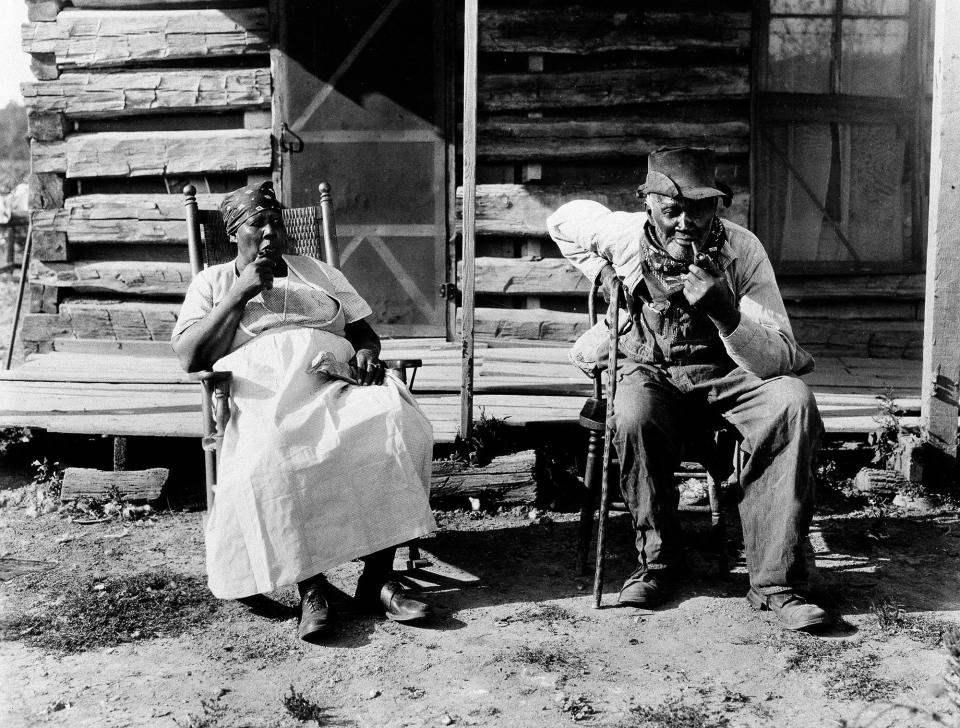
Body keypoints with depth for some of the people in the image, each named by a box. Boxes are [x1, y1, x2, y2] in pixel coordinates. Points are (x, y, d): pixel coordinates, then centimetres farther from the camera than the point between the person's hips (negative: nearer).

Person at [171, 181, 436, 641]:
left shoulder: (319, 272, 29)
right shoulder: (212, 282, 20)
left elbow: (364, 332, 24)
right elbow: (189, 357, 5)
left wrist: (366, 354, -1)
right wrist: (241, 293, 1)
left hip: (336, 380, 2)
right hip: (265, 392, -2)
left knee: (393, 423, -32)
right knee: (272, 455, -39)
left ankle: (378, 578, -29)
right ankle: (309, 586, -28)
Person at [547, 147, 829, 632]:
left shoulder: (741, 250, -18)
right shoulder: (624, 235, -13)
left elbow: (780, 361, -24)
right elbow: (562, 221, 13)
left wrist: (726, 312, -41)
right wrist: (603, 273, 1)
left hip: (731, 373, 0)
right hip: (651, 370, 0)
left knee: (792, 402, -31)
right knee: (634, 416, -35)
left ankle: (777, 581, -25)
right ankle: (656, 561, -11)